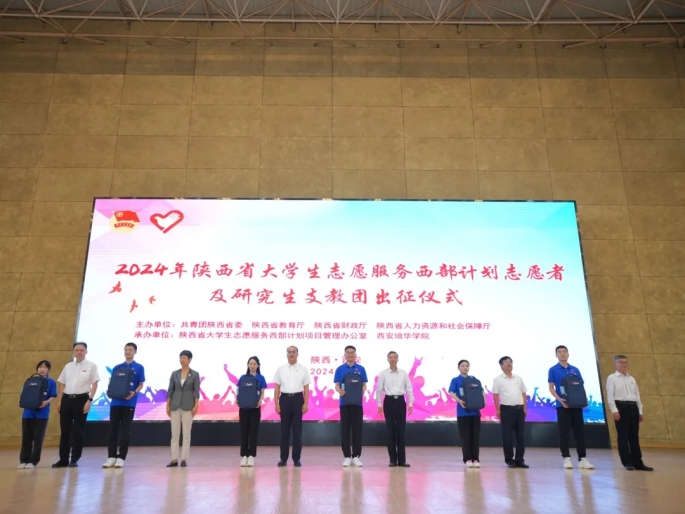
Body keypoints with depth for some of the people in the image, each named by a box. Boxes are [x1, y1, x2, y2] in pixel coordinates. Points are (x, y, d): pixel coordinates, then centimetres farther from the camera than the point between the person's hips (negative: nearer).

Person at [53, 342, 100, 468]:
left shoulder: (91, 366, 0)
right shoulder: (68, 366, 13)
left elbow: (94, 385, -4)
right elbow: (62, 385, 16)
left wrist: (89, 400, -12)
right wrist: (59, 401, 8)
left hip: (81, 399, -4)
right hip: (67, 399, 4)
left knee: (78, 431, 2)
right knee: (65, 430, 8)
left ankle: (75, 459, 11)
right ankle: (63, 459, 17)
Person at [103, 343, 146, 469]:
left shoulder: (139, 368, 3)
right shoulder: (117, 367, 12)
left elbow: (141, 384, 0)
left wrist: (134, 393, -18)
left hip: (129, 403, -3)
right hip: (116, 402, 3)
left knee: (125, 431, 0)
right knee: (113, 429, 4)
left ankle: (121, 457, 7)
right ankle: (111, 456, 12)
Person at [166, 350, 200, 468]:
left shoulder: (195, 374, -1)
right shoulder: (174, 373, 6)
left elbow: (196, 392, -4)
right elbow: (170, 390, 7)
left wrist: (196, 406, -12)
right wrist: (167, 405, 2)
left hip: (188, 406, -3)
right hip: (175, 405, 3)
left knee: (186, 434, 0)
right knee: (174, 433, 4)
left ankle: (184, 459, 6)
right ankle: (174, 459, 10)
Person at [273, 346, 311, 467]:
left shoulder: (303, 369, 3)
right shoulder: (280, 369, 5)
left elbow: (306, 388, 2)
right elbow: (277, 388, 5)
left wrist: (306, 404, -6)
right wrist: (276, 403, -3)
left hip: (297, 399, -1)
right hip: (285, 399, 1)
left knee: (297, 430, 3)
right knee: (284, 430, 6)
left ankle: (297, 458, 12)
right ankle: (283, 458, 14)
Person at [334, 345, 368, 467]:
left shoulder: (361, 369, 5)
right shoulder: (340, 369, 3)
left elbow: (364, 385, 5)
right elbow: (337, 385, 1)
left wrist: (362, 392, -17)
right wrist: (340, 391, -21)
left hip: (357, 403, 1)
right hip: (344, 403, 0)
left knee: (357, 430, 2)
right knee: (345, 430, 2)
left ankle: (356, 456, 11)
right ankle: (347, 457, 11)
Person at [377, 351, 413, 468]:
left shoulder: (403, 373, 3)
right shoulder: (383, 373, -1)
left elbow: (409, 389, 4)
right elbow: (379, 390, 1)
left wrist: (410, 404, -2)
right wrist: (379, 405, -2)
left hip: (400, 401, 1)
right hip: (389, 402, -1)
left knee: (401, 431, 1)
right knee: (390, 430, 1)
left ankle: (402, 460, 9)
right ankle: (393, 459, 11)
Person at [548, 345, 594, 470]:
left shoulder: (575, 370, 11)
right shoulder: (553, 370, 0)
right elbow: (551, 388, -3)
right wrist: (560, 399, -18)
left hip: (576, 405, 4)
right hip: (562, 406, -3)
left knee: (580, 431, 5)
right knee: (564, 433, 0)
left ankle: (582, 458, 11)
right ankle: (566, 458, 7)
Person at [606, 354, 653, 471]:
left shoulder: (632, 379, 19)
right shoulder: (612, 378, 1)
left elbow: (637, 395, 18)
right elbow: (610, 396, -6)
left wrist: (640, 411, 12)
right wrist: (614, 410, -15)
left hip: (633, 407, 6)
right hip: (621, 406, -5)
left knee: (634, 436, 7)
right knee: (623, 436, -3)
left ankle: (638, 462, 12)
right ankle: (627, 462, 3)